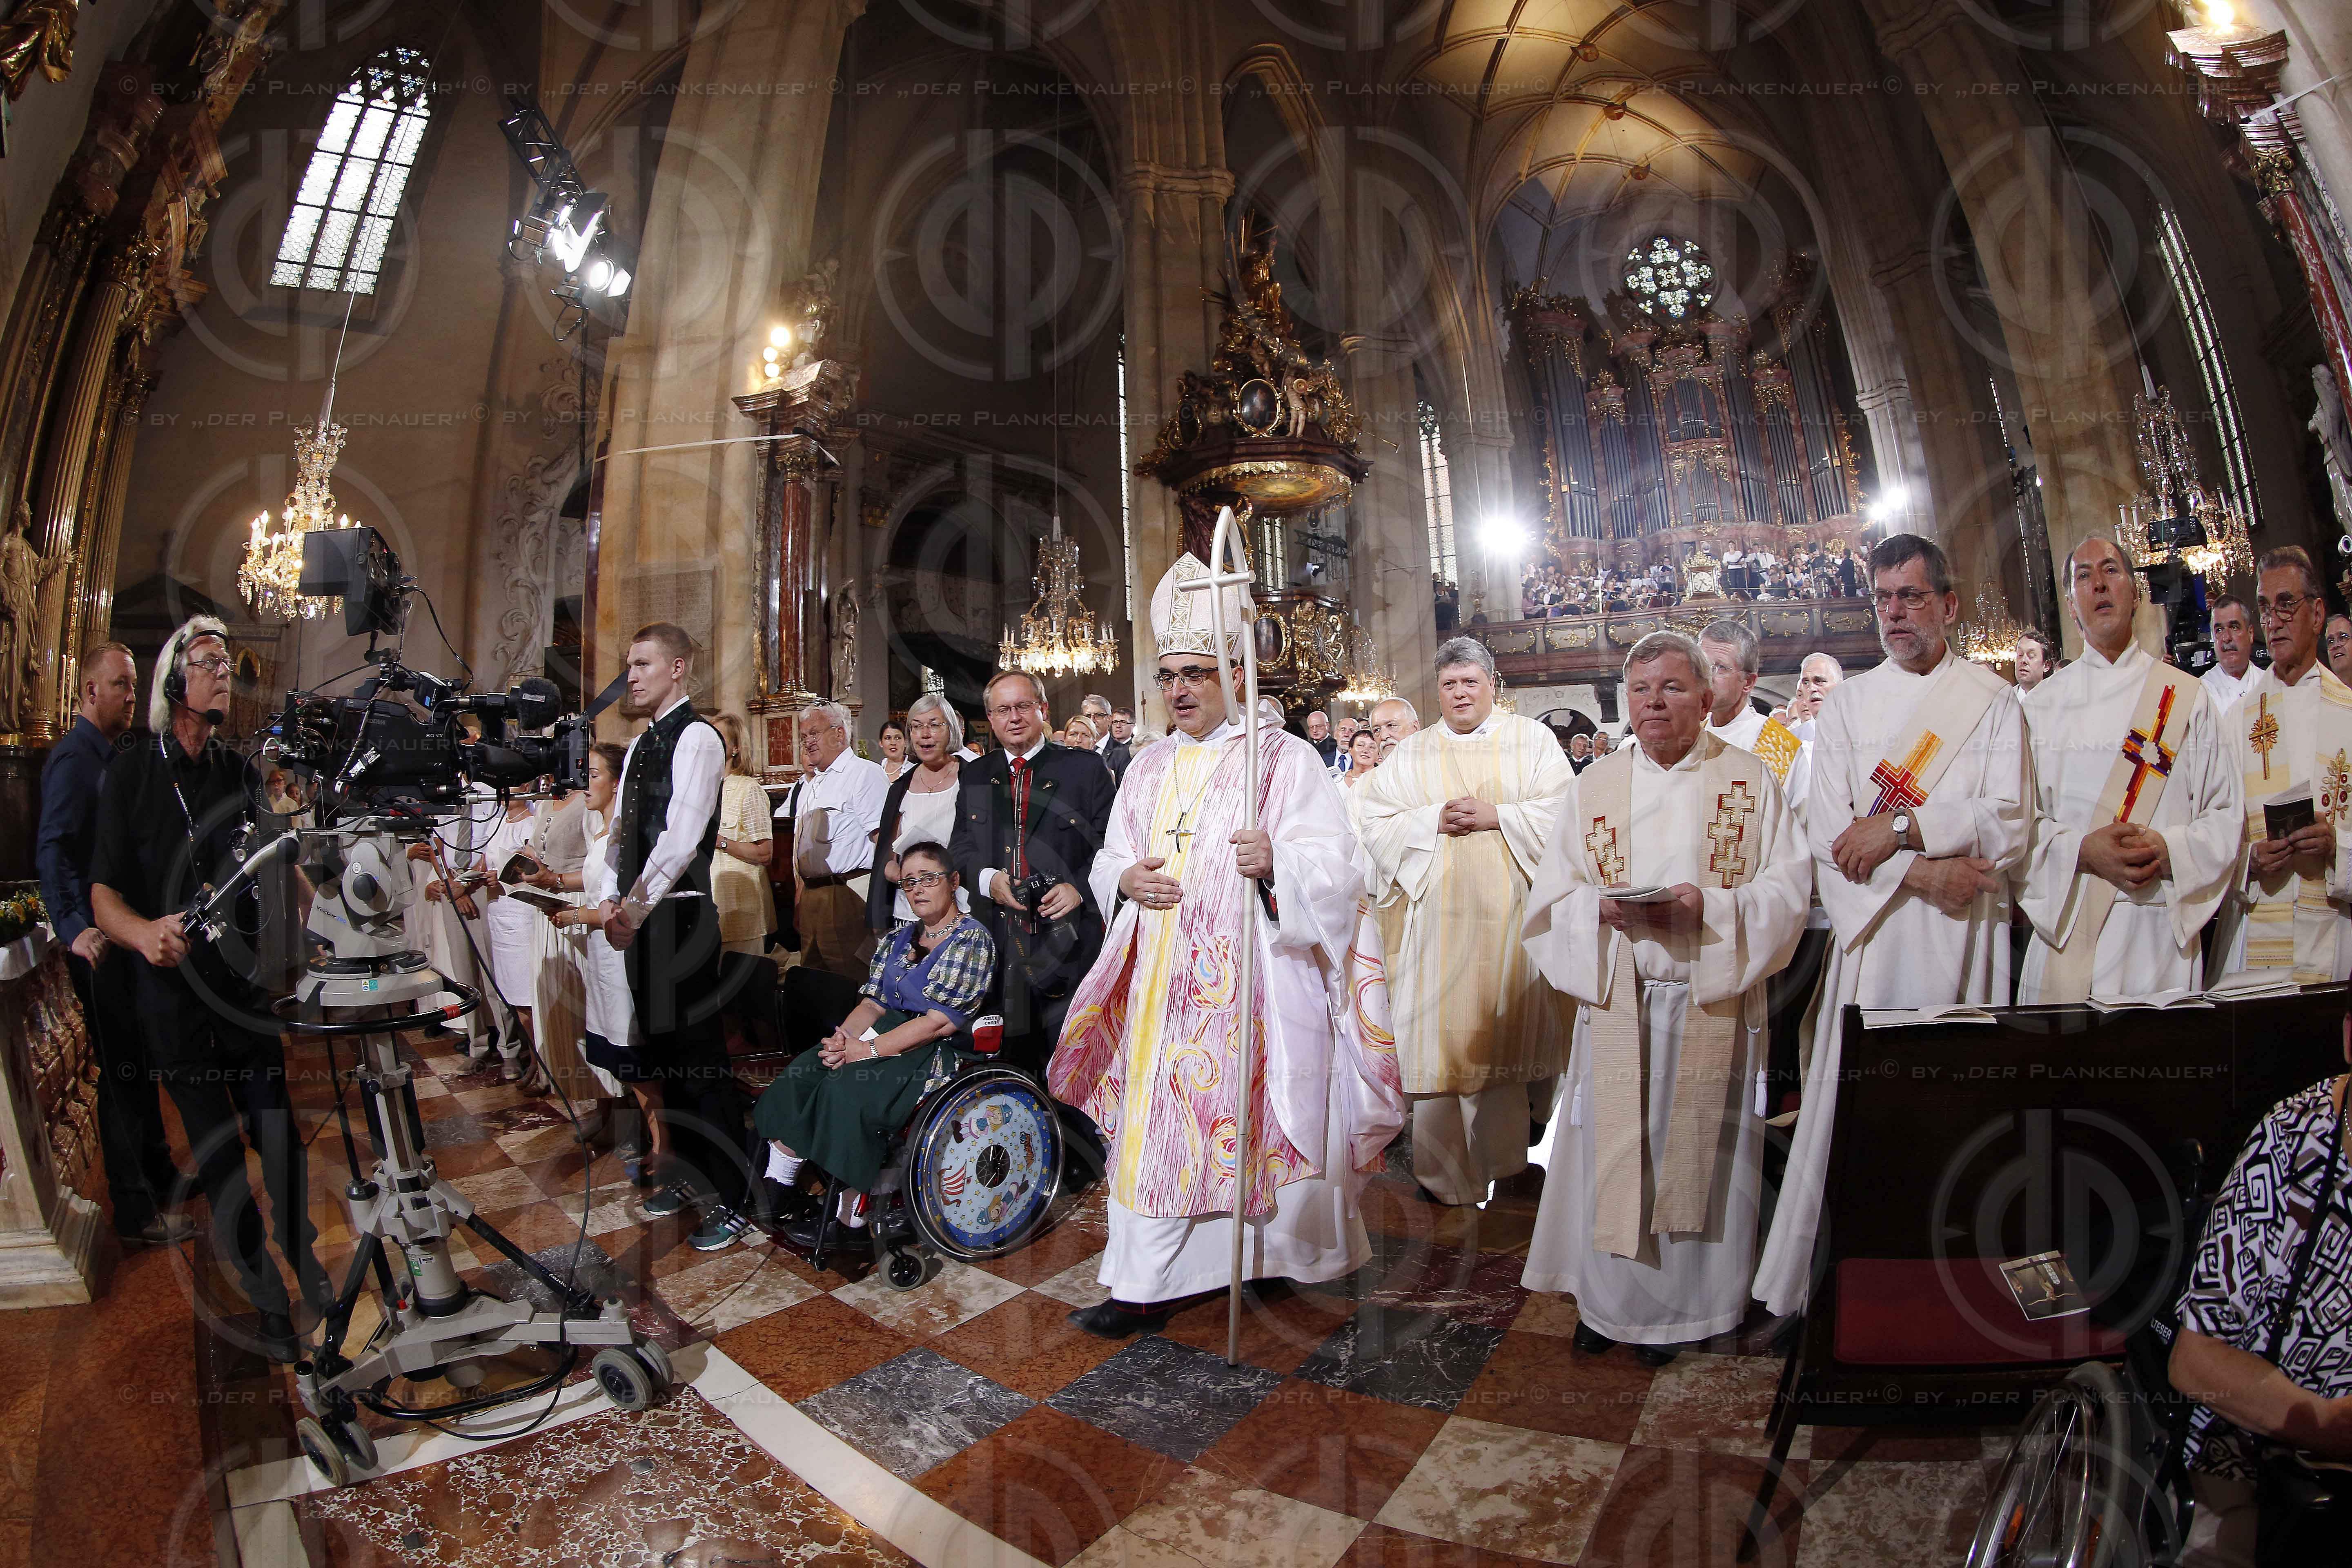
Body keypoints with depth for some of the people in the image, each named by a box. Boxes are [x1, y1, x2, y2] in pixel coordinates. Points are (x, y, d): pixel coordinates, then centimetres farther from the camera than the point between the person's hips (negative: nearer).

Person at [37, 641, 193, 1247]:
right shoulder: (73, 757, -15)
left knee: (143, 1061, 19)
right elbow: (52, 852, -25)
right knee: (122, 1071, -3)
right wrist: (74, 928, -35)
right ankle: (135, 1212, 6)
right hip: (99, 942, -10)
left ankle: (159, 1174, 34)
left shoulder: (113, 754, 14)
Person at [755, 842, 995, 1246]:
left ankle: (850, 1213, -16)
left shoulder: (972, 940, -8)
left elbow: (940, 1022, -16)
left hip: (938, 1052, -7)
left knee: (846, 1088, -28)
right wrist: (844, 1036, -12)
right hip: (885, 1037, 7)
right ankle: (776, 1187, -12)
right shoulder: (897, 940, 17)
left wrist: (866, 1050, -18)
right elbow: (873, 1002, 11)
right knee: (803, 1073, -15)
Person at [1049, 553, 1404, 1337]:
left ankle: (1282, 1256, 29)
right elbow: (1110, 858, 19)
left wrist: (1278, 861, -33)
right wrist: (1124, 877, -5)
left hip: (1257, 980, -5)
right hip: (1167, 981, 5)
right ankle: (1147, 1287, 15)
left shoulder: (1283, 758, -3)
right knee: (1156, 1121, 5)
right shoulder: (1150, 768, 14)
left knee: (1259, 1117, 5)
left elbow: (1333, 863, -12)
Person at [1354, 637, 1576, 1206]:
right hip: (1440, 915, 1)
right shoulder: (1411, 753, 13)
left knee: (1509, 1028, 4)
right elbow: (1377, 823, 5)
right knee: (1440, 1032, -2)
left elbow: (1561, 811, -1)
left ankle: (1504, 1157, 26)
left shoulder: (1532, 740, 9)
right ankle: (1446, 1173, 9)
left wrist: (1495, 815, -12)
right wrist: (1435, 819, -9)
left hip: (1513, 913, 0)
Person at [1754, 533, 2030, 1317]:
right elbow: (1826, 831, -1)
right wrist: (1924, 870, -11)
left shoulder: (1993, 699, 6)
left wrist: (1901, 827, -13)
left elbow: (2010, 823, -5)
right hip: (1871, 929, 1)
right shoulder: (1847, 702, 9)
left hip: (1964, 932, 0)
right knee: (1855, 1101, -1)